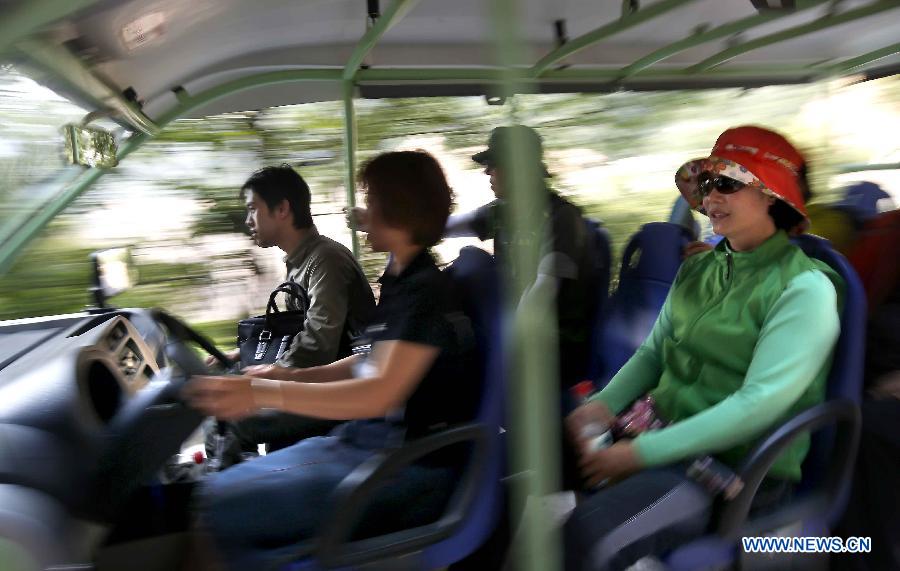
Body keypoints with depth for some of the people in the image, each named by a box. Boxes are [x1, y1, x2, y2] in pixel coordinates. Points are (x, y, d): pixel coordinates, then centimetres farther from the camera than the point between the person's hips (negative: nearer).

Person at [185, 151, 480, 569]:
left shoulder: (426, 290, -17)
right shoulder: (399, 283, 12)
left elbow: (381, 392, -26)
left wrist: (265, 394, -31)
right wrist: (287, 375, 7)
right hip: (365, 440, 10)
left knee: (223, 510, -15)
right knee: (218, 488, 7)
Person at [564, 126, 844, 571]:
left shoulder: (804, 288, -11)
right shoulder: (698, 270, 11)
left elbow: (759, 404, -19)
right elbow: (652, 352, 14)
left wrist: (642, 452, -23)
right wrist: (605, 403, -8)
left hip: (738, 467, -6)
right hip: (665, 433, 7)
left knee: (590, 531, -30)